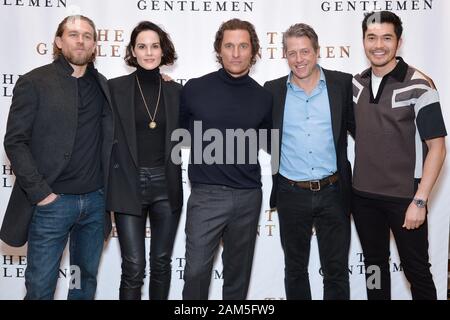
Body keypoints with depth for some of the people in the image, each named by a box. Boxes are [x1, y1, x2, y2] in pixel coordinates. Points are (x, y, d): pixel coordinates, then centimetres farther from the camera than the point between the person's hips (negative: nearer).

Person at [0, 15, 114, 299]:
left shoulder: (102, 85, 10)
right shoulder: (34, 82, -3)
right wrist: (40, 192, -13)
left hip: (95, 201, 4)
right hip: (51, 201, -4)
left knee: (87, 279, 15)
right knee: (41, 286, 5)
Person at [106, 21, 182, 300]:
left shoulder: (176, 91, 6)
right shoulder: (115, 88, -1)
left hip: (166, 185, 3)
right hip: (128, 186, -2)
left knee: (162, 263, 13)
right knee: (133, 268, -1)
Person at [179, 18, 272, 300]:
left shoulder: (263, 98, 4)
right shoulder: (195, 89, -3)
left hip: (248, 197, 3)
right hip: (206, 195, -2)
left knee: (238, 272, 14)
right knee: (196, 271, -2)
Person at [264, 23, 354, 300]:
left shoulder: (342, 84, -1)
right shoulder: (272, 90, 1)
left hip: (333, 193, -1)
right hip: (291, 195, 1)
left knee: (337, 271, 9)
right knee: (295, 269, 15)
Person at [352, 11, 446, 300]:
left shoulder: (418, 86, -12)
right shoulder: (357, 84, 4)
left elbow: (437, 148, -12)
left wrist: (420, 200, -17)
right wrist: (348, 183, 7)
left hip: (404, 197, -4)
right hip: (363, 195, 5)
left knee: (416, 270, 9)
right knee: (374, 265, 18)